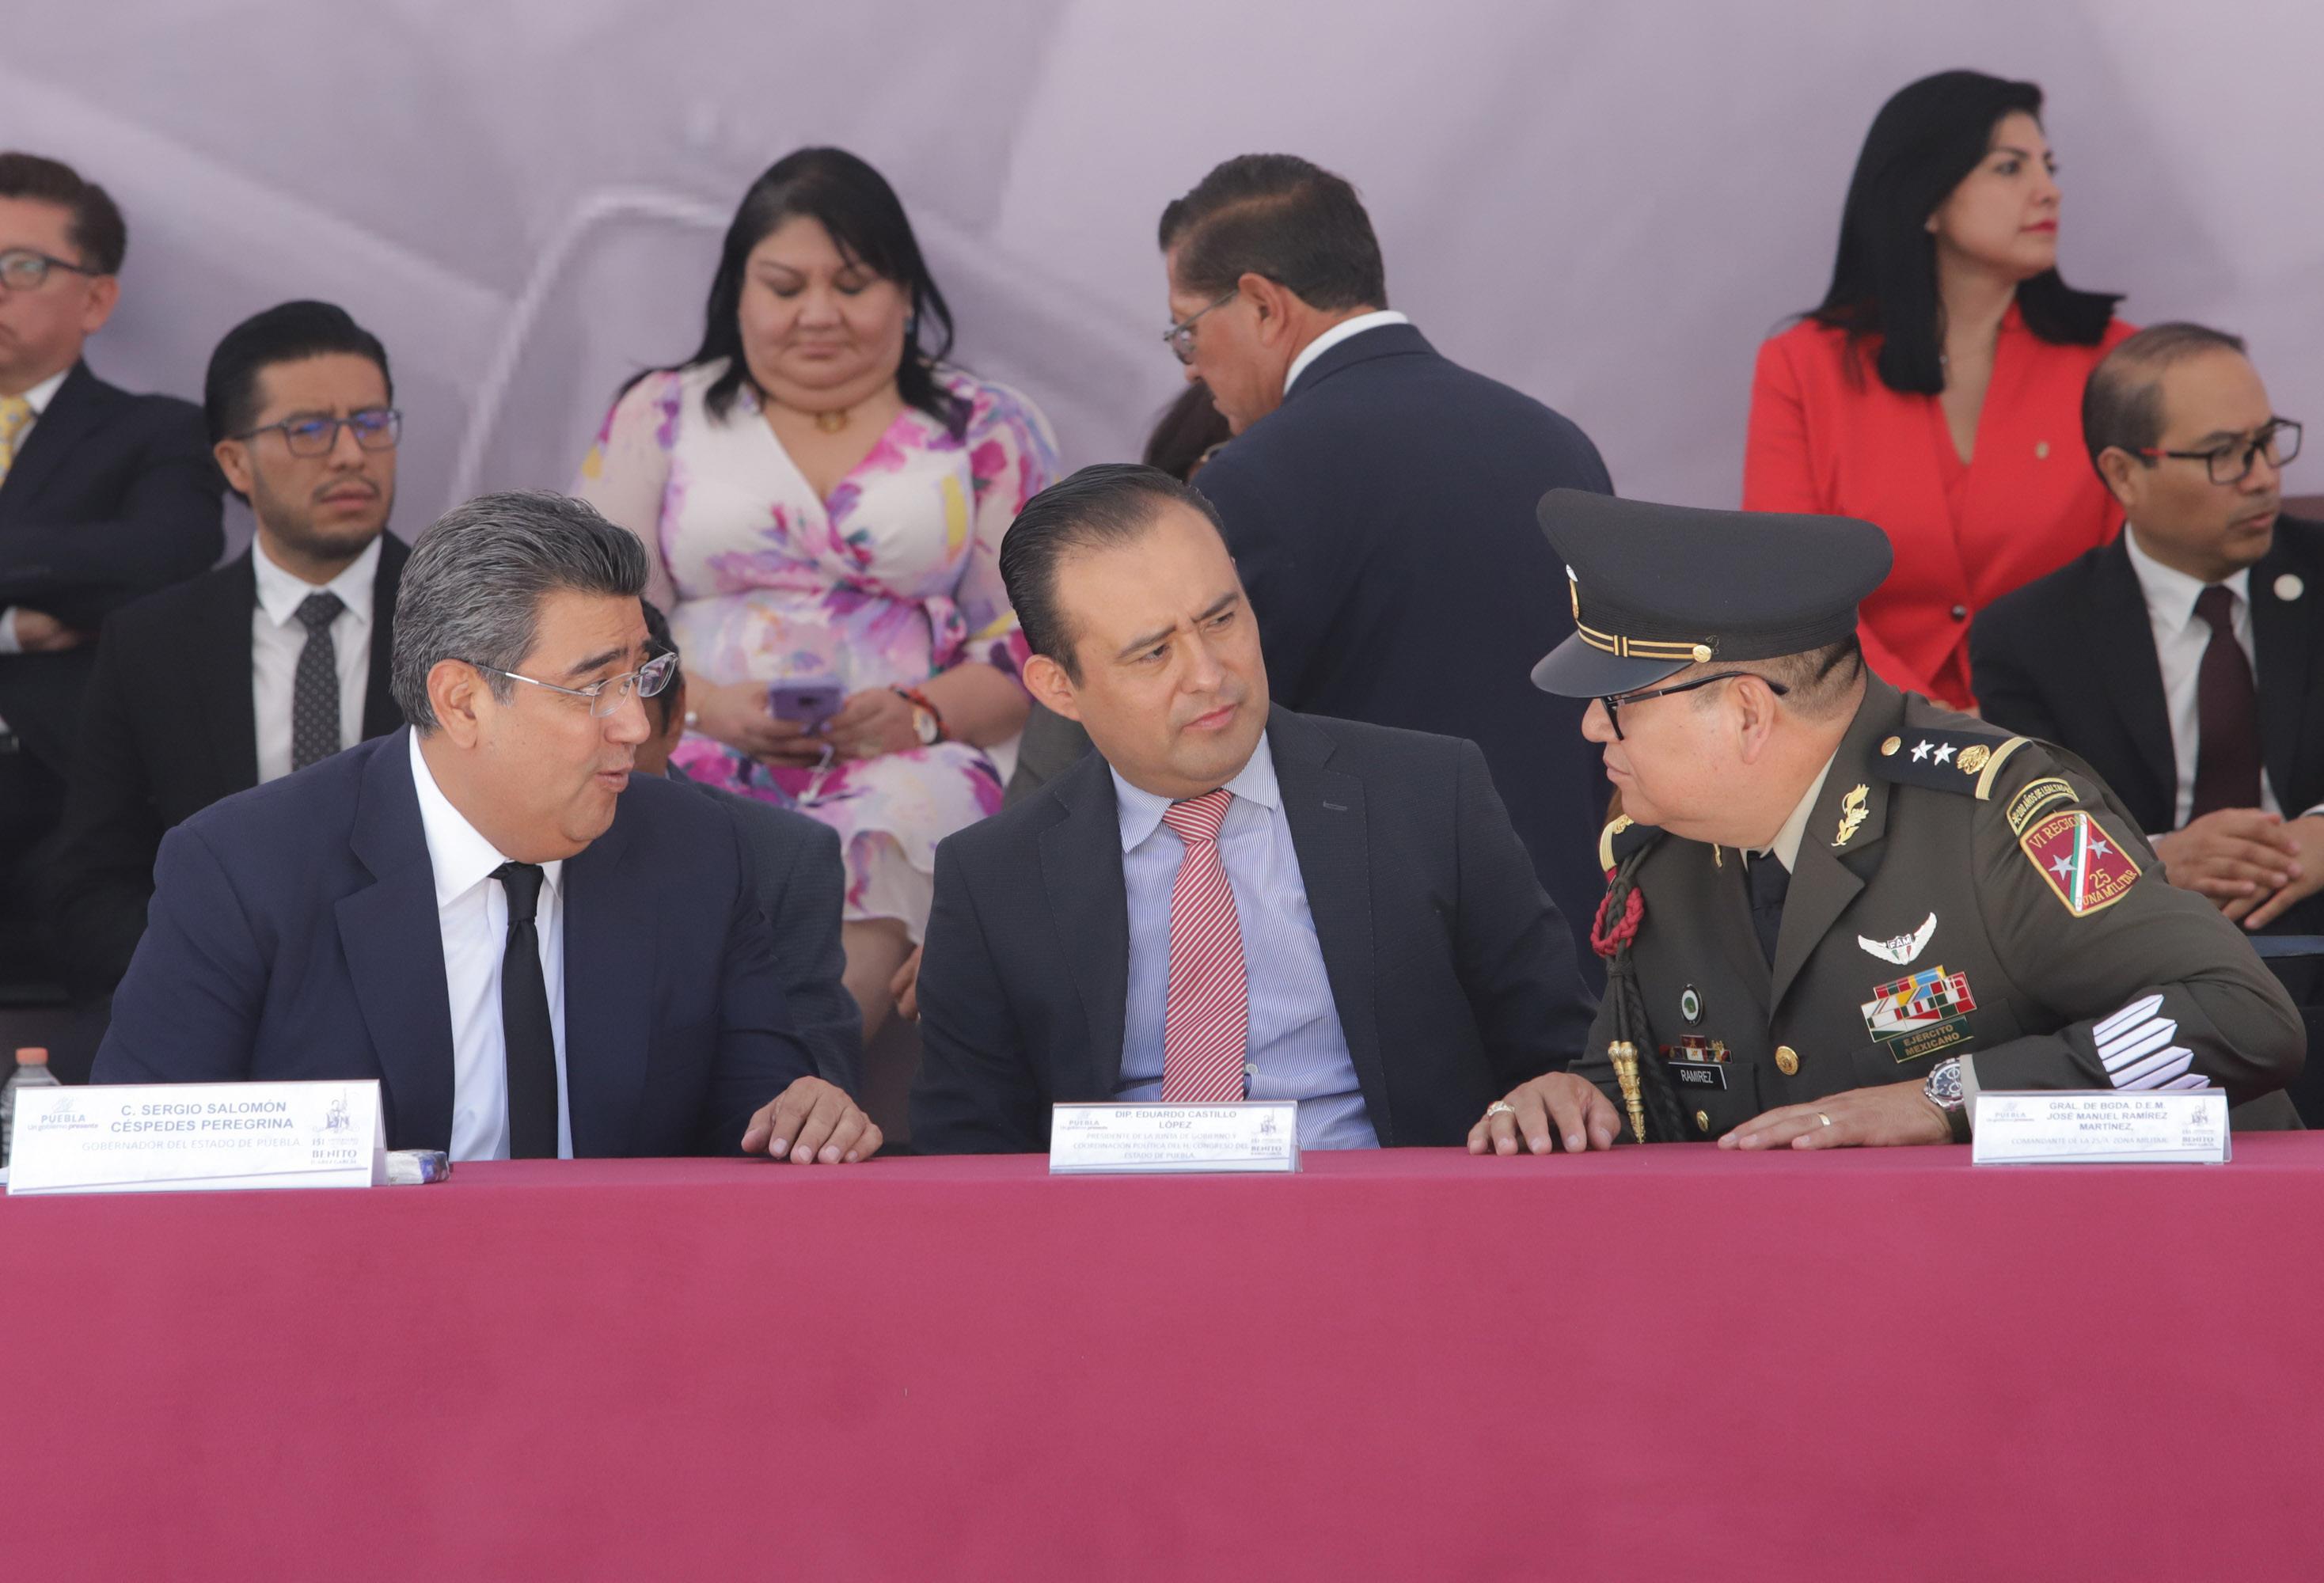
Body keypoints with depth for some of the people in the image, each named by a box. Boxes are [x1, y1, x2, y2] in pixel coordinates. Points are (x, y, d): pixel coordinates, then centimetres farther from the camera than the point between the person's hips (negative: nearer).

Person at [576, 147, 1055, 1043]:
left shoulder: (987, 433, 15)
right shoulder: (659, 420, 19)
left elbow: (1043, 638, 8)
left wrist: (919, 716, -12)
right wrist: (705, 706, -7)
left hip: (909, 769, -1)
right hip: (704, 763, 1)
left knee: (895, 823, -39)